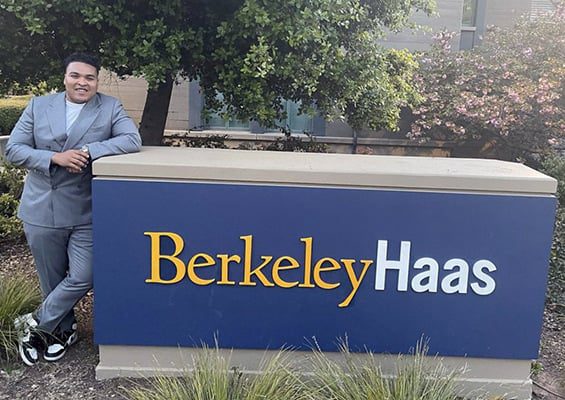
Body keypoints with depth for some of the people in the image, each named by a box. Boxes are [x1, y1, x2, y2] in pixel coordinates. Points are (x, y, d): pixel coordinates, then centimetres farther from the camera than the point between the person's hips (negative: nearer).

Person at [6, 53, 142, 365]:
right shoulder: (38, 106, 4)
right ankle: (63, 330, 37)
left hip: (86, 213, -1)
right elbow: (13, 149, 1)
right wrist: (55, 158, -16)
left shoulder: (110, 108, 0)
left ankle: (35, 324, 22)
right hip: (42, 210, 2)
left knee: (82, 278, -3)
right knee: (51, 280, 13)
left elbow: (132, 141, -13)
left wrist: (87, 151, -23)